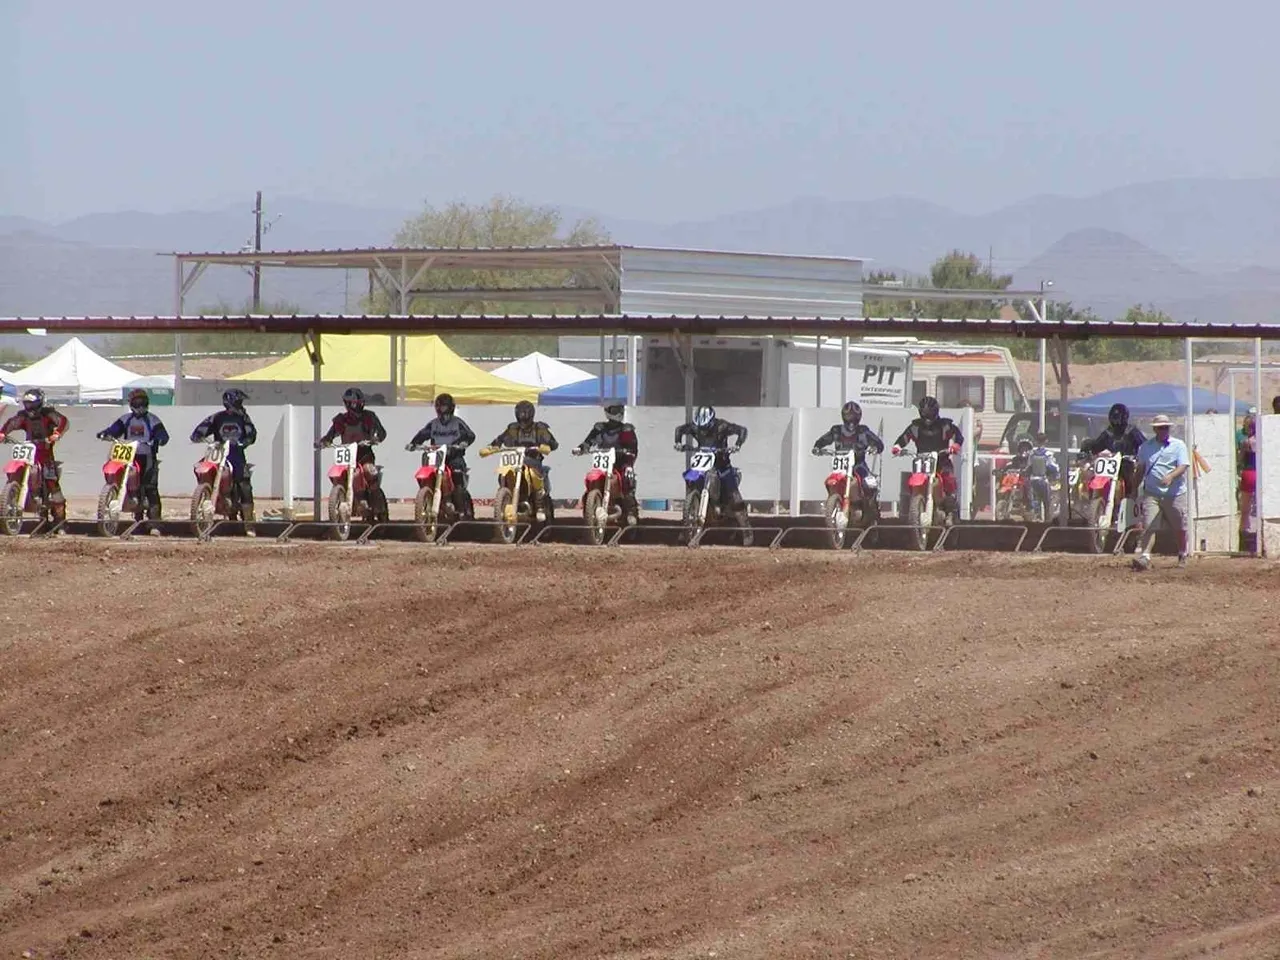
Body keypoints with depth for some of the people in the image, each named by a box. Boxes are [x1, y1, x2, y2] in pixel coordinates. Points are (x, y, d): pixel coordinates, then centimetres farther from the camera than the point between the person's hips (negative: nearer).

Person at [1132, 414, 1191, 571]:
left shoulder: (1178, 445, 2)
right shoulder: (1146, 447, 11)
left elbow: (1183, 466, -10)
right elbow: (1141, 468, 20)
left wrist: (1170, 476, -29)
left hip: (1175, 494, -1)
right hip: (1152, 493, 1)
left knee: (1180, 528, 11)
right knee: (1148, 526, -13)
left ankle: (1182, 556, 32)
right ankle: (1143, 558, -22)